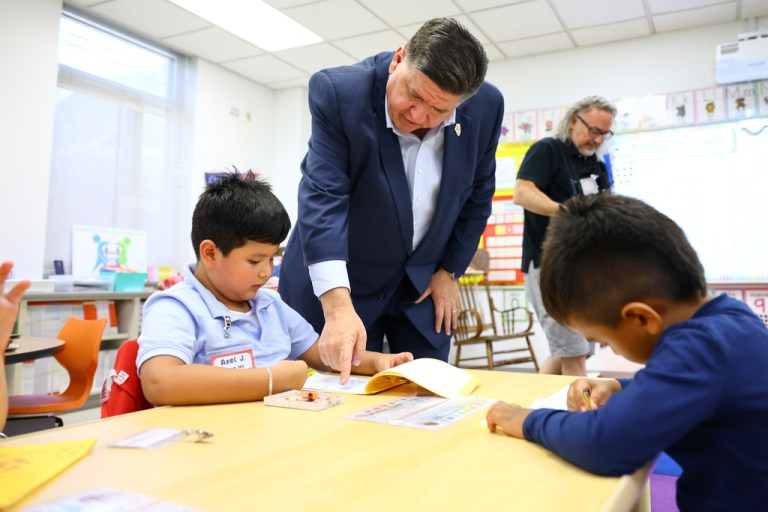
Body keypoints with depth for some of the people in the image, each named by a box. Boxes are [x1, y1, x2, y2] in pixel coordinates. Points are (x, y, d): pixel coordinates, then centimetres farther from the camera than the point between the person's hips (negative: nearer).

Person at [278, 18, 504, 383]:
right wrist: (338, 306, -40)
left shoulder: (486, 106, -12)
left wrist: (450, 271, 2)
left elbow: (477, 195, 2)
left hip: (424, 282, 3)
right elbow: (323, 197, -31)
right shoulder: (339, 92, -23)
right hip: (341, 278, -2)